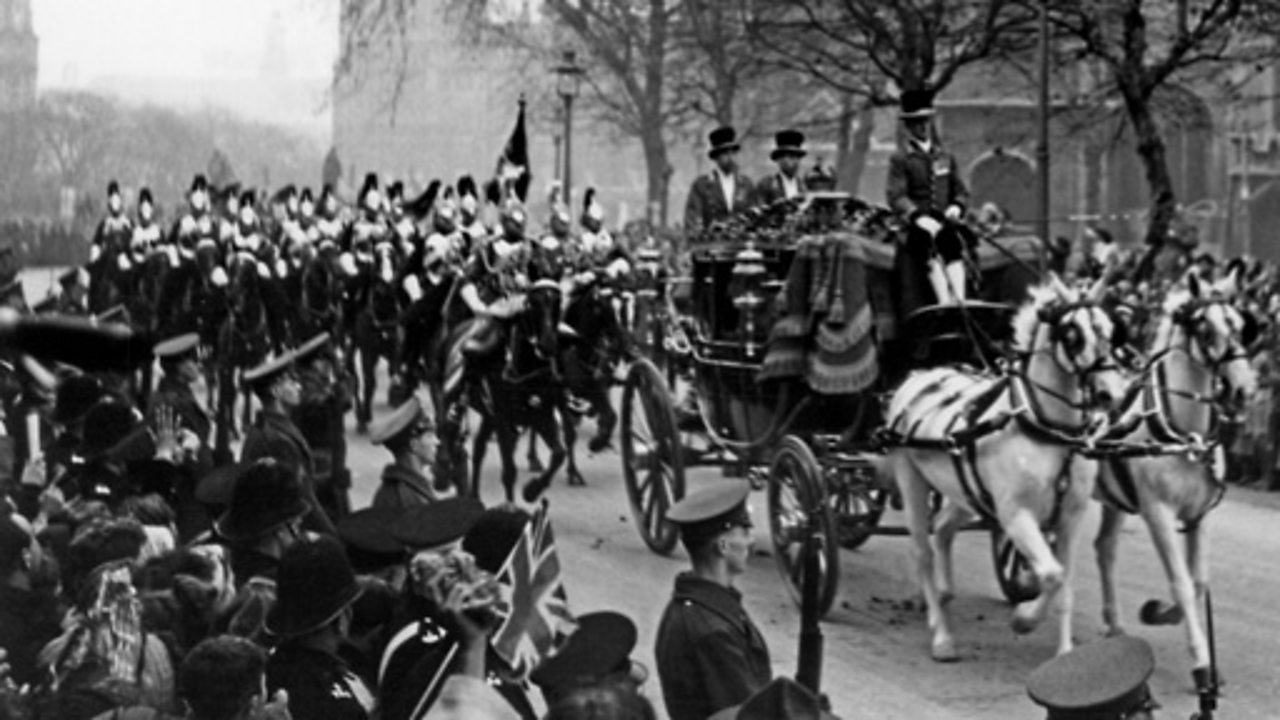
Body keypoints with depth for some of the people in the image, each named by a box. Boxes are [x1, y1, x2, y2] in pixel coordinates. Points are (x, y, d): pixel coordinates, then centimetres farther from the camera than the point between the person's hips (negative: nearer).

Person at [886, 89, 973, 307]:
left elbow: (961, 191, 22)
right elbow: (896, 196, -4)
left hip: (945, 221, 2)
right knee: (931, 251, -32)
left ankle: (960, 299, -42)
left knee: (953, 241, -30)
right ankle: (944, 301, -41)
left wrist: (956, 207, -2)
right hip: (917, 223, -2)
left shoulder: (945, 157, 19)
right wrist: (920, 217, -19)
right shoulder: (900, 159, 6)